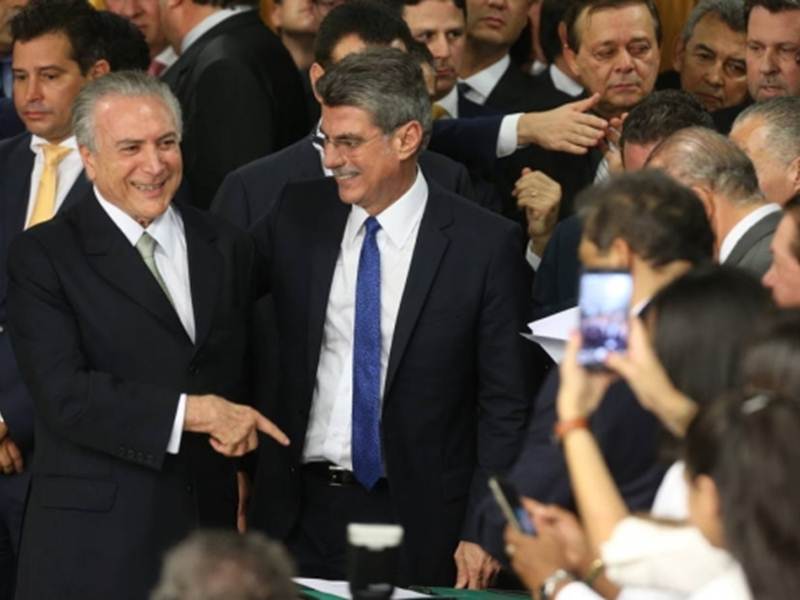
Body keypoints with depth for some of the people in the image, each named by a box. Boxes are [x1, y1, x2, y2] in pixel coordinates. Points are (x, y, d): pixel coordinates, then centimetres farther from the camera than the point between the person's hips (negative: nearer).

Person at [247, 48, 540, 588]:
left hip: (417, 523, -3)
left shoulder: (486, 245, -7)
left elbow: (506, 404, -5)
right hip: (299, 510, 3)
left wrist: (482, 531, -10)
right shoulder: (297, 215, 3)